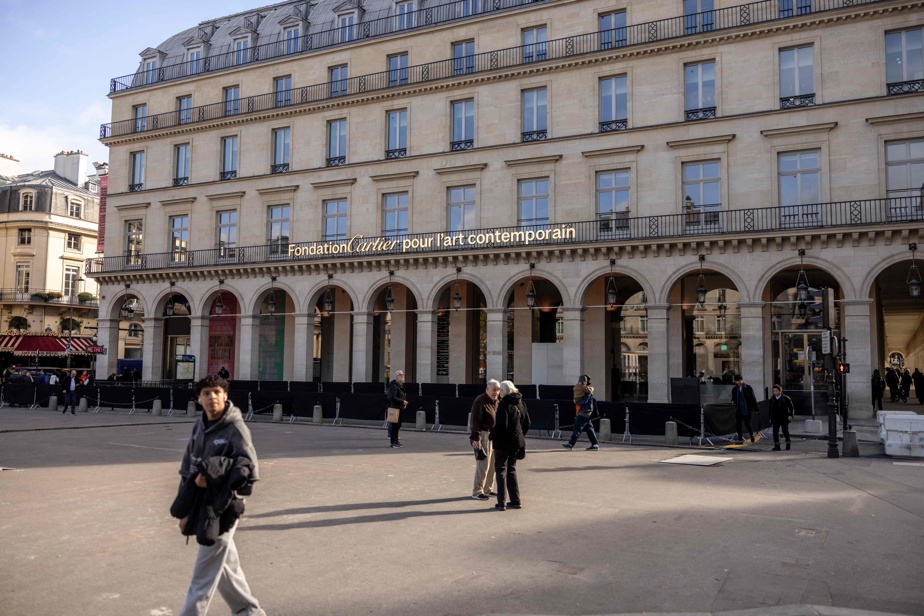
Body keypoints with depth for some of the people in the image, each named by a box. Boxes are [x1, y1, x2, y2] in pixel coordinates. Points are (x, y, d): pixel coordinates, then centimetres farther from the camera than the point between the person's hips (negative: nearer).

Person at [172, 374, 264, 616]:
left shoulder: (235, 428, -15)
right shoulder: (199, 425, 5)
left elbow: (248, 469, -19)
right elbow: (188, 469, 11)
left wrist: (213, 474, -24)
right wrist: (186, 511, 11)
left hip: (222, 508, -7)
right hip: (200, 505, 7)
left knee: (204, 573, 0)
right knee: (226, 566, 19)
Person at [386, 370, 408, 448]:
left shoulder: (401, 385, 17)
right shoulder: (394, 386, -14)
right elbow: (393, 397, -22)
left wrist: (405, 401, 11)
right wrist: (402, 401, -20)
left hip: (401, 408, 10)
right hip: (395, 408, -10)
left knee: (398, 425, 14)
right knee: (395, 425, -6)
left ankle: (396, 441, 23)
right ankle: (393, 442, 0)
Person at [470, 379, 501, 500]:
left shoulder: (497, 402, 14)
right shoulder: (480, 401, -14)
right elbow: (475, 421, -18)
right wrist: (476, 438, -21)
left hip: (494, 436, 9)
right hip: (484, 436, -9)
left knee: (492, 464, 14)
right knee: (483, 464, -9)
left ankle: (488, 489, 26)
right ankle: (477, 492, 0)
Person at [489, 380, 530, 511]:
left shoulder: (504, 404, -17)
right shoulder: (520, 403, 8)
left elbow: (501, 424, -23)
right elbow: (527, 423, 13)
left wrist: (492, 436, -9)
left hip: (503, 442, -7)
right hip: (516, 442, 7)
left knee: (501, 470, 2)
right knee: (511, 470, 18)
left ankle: (501, 503, 2)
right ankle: (515, 501, 19)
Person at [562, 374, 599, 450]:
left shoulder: (588, 391, -13)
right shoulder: (583, 390, 16)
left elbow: (584, 401, -21)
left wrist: (577, 402, -6)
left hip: (584, 412, -10)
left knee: (577, 428, -7)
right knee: (589, 428, 9)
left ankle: (571, 444, -4)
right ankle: (595, 444, 11)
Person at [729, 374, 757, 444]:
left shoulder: (748, 388, -3)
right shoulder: (734, 389, 6)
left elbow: (753, 398, 0)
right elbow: (733, 398, 15)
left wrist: (755, 408, -1)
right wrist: (733, 401, -10)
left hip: (747, 409, -3)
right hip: (738, 409, 3)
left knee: (747, 423, -5)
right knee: (738, 424, 0)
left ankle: (751, 435, 23)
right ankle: (740, 439, 10)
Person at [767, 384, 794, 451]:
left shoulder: (786, 398, -3)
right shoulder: (772, 399, 7)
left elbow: (792, 408, 1)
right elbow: (771, 409, 15)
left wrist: (791, 415, -14)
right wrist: (770, 418, 14)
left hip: (784, 418, -3)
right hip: (775, 419, 3)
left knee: (785, 431, -9)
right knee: (775, 431, -7)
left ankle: (788, 443, 16)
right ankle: (776, 445, -3)